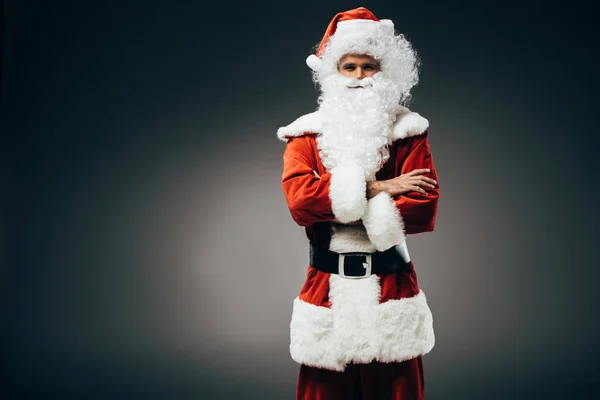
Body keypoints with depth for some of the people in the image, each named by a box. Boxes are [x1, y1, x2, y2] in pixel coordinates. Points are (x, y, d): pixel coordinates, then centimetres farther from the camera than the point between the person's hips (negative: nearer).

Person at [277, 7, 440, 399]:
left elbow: (424, 209, -10)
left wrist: (334, 208, -13)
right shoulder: (306, 134, 6)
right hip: (327, 289, 1)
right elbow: (298, 198, -13)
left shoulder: (408, 131, 3)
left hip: (392, 287, 0)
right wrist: (373, 188, -16)